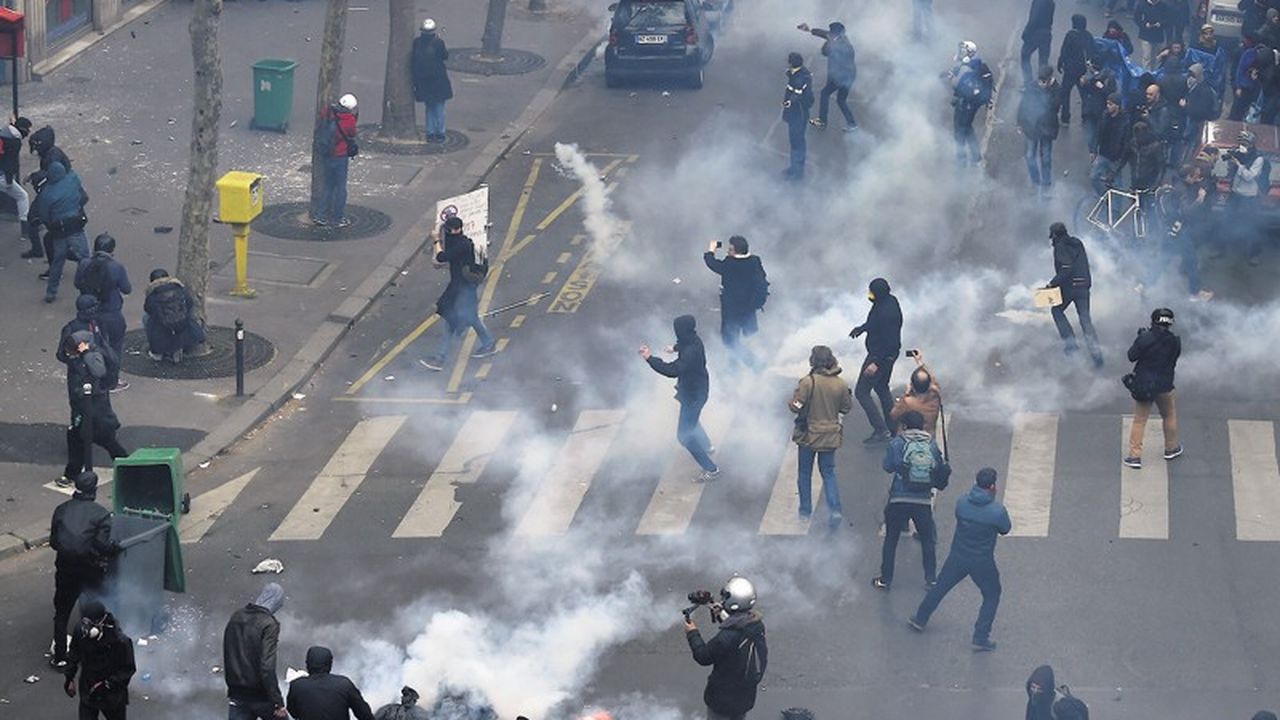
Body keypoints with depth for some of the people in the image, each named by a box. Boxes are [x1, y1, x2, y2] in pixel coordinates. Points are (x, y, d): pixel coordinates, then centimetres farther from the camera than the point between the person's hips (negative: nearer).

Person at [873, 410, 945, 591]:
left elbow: (887, 467, -1)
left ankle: (885, 579, 17)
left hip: (899, 500, -1)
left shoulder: (897, 444, -6)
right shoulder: (931, 445, 0)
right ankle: (931, 579, 18)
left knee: (891, 539, 13)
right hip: (924, 500, 1)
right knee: (928, 539, 18)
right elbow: (941, 470, 5)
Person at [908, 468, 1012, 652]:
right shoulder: (997, 511, -24)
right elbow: (1005, 529, -5)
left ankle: (920, 619, 40)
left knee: (940, 588, 25)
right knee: (992, 597, 19)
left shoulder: (961, 503, -14)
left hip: (957, 557, 3)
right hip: (982, 562, -3)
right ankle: (981, 638, 17)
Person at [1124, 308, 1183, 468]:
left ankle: (1134, 455, 4)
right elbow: (1173, 360, 5)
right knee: (1169, 416, 24)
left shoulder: (1145, 339, -17)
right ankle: (1171, 448, 37)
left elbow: (1132, 356, -8)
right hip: (1164, 386, 1)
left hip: (1142, 384, -1)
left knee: (1139, 421, 7)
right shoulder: (1174, 342, -10)